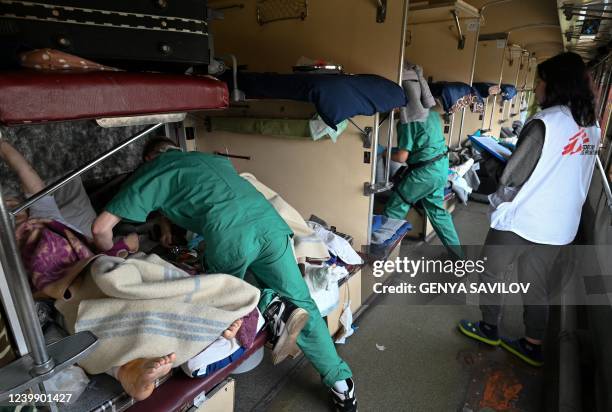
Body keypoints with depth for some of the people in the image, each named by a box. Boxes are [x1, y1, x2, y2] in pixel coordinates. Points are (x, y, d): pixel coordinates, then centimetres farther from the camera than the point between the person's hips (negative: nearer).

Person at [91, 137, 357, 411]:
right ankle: (340, 382, 13)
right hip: (270, 221, 5)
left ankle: (270, 306, 1)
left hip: (229, 234, -4)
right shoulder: (210, 157, 34)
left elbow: (101, 228, 16)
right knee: (301, 303, 12)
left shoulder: (151, 170, 21)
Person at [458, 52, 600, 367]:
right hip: (560, 226, 7)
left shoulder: (544, 123, -18)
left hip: (520, 220, -7)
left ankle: (488, 329, 29)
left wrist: (497, 201, 2)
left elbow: (513, 175, -15)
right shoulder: (592, 127, 6)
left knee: (491, 274, 14)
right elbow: (572, 177, 13)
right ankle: (532, 347, 29)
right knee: (536, 285, 18)